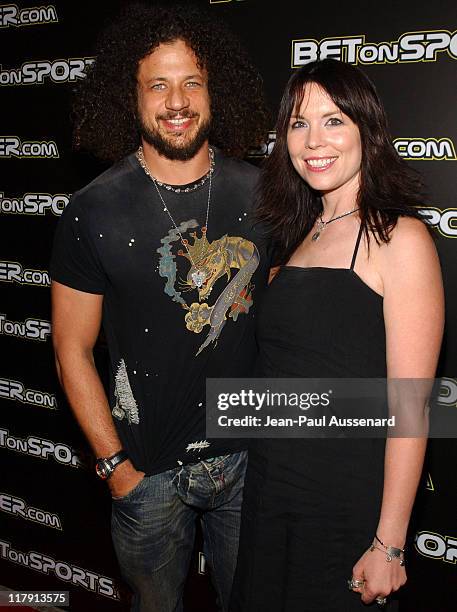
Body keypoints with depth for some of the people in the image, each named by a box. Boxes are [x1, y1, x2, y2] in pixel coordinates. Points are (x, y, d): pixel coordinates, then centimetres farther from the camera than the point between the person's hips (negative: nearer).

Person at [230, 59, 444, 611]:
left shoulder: (400, 237, -14)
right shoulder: (302, 234, 7)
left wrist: (389, 545, -16)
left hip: (348, 503, -6)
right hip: (269, 491, 7)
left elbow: (410, 406, -17)